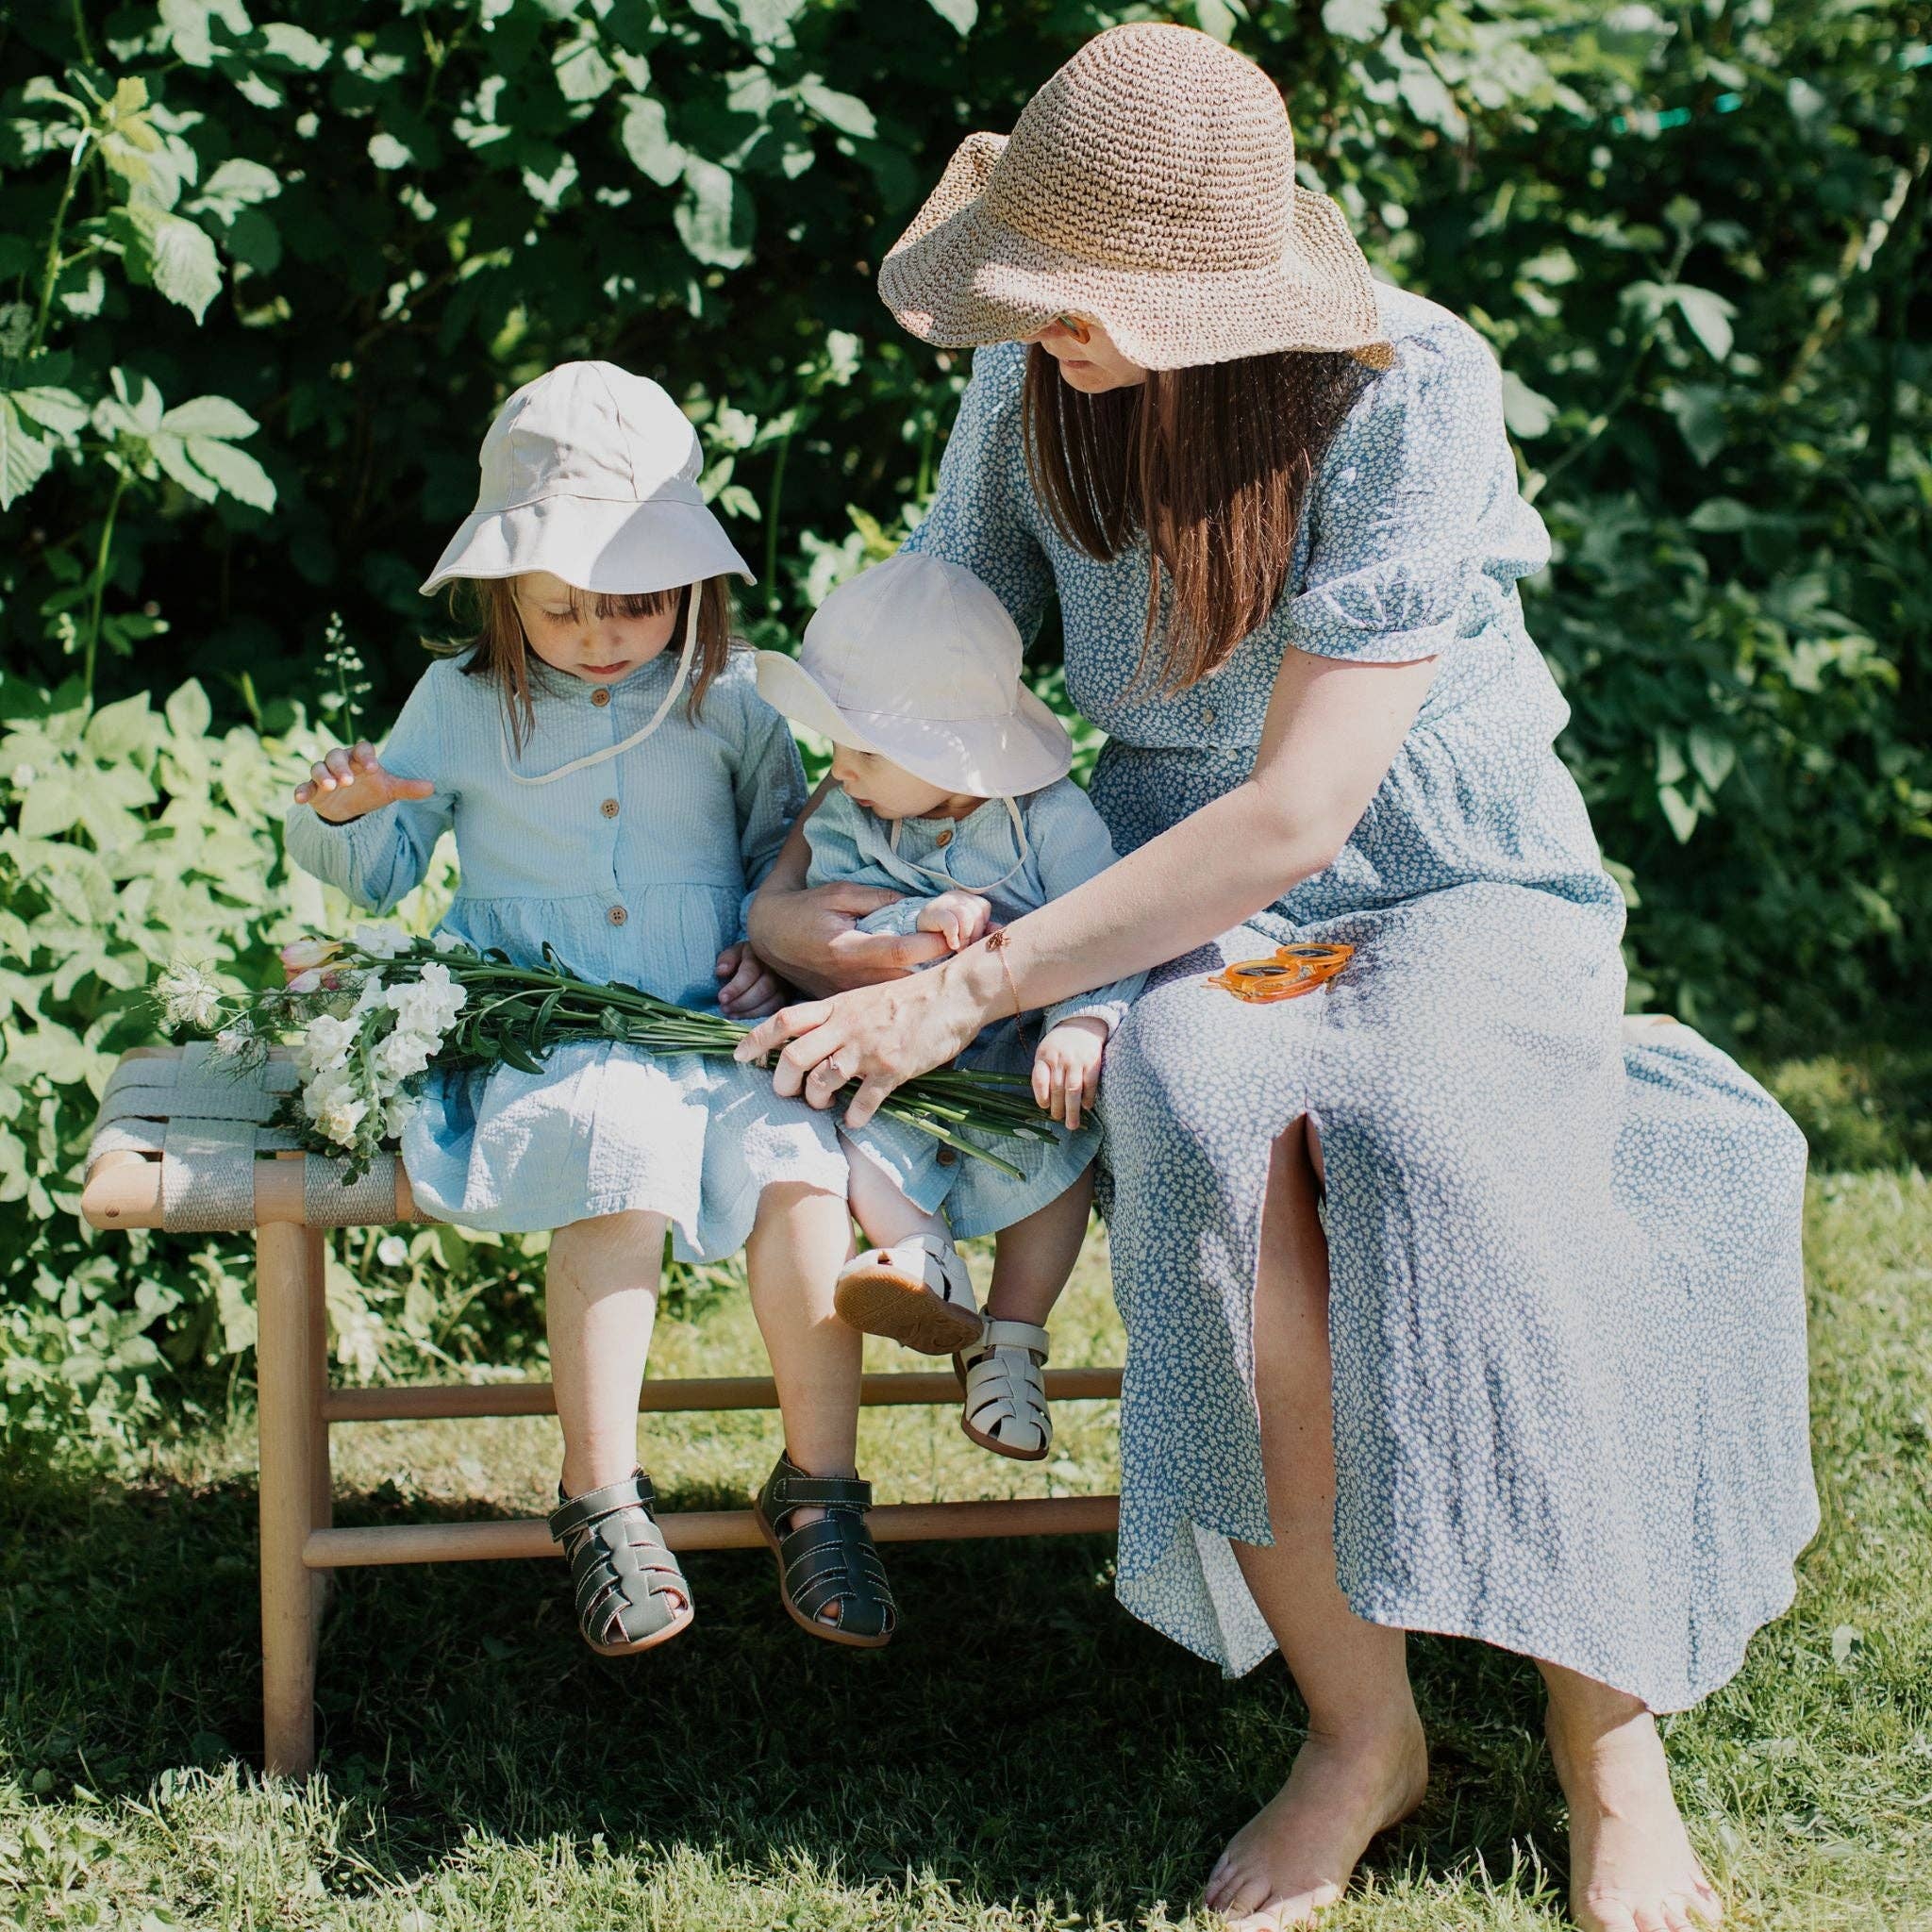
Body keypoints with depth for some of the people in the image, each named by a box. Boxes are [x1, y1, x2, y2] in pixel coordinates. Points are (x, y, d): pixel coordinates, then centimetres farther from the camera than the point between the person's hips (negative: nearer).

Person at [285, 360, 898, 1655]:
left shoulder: (729, 695, 10)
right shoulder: (460, 706, 8)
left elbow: (784, 844, 22)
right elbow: (380, 877, 16)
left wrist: (775, 944, 4)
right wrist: (339, 818, -6)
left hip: (713, 1021, 2)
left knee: (799, 1166, -27)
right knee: (618, 1161, -32)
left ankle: (820, 1487, -13)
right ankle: (603, 1498, -21)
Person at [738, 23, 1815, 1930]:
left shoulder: (1411, 395, -21)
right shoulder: (1030, 384, -6)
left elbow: (1295, 813, -25)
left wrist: (965, 991, -25)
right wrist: (798, 881, -4)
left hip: (1451, 884, -3)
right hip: (1197, 905, 3)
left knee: (1437, 1154, -36)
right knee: (1215, 1147, -33)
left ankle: (1611, 1745, -18)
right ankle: (1360, 1730, -18)